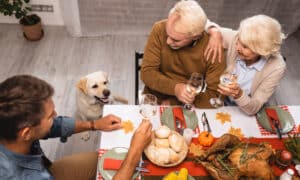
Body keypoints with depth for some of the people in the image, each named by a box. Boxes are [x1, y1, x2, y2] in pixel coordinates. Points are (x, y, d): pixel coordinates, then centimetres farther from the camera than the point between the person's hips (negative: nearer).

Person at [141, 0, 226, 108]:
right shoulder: (159, 30, -15)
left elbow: (214, 96, -15)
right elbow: (147, 72, -12)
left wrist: (172, 102, -19)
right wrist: (175, 88, -28)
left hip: (191, 107, 1)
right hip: (155, 99, 0)